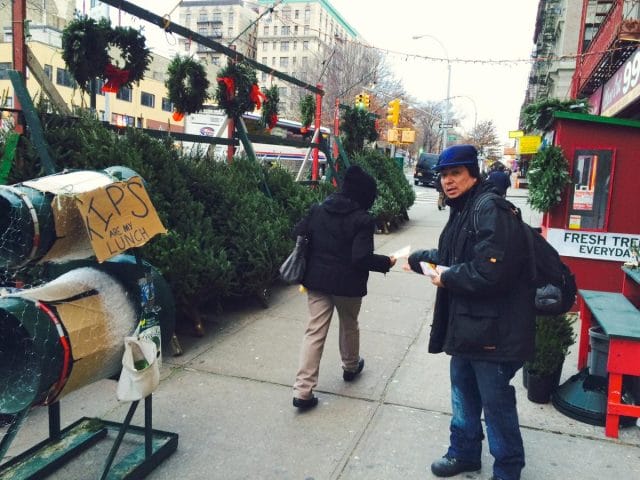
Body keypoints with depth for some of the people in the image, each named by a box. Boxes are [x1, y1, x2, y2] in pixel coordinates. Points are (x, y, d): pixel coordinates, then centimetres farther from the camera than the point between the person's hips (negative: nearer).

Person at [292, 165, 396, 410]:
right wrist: (387, 262, -6)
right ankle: (350, 367, 46)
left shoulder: (318, 210, 0)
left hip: (317, 280, 4)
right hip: (347, 284, -4)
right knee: (349, 326, 22)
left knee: (314, 332, 5)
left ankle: (303, 390, 1)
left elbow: (298, 234, 5)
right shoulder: (362, 220, -17)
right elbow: (362, 258, -22)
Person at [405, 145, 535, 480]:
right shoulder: (462, 210, 12)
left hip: (493, 330, -10)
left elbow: (491, 273, -31)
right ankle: (464, 453, 43)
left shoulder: (490, 210, -21)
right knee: (463, 393, 23)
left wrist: (447, 277, -18)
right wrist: (416, 259, 32)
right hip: (466, 325, 10)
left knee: (496, 402, 6)